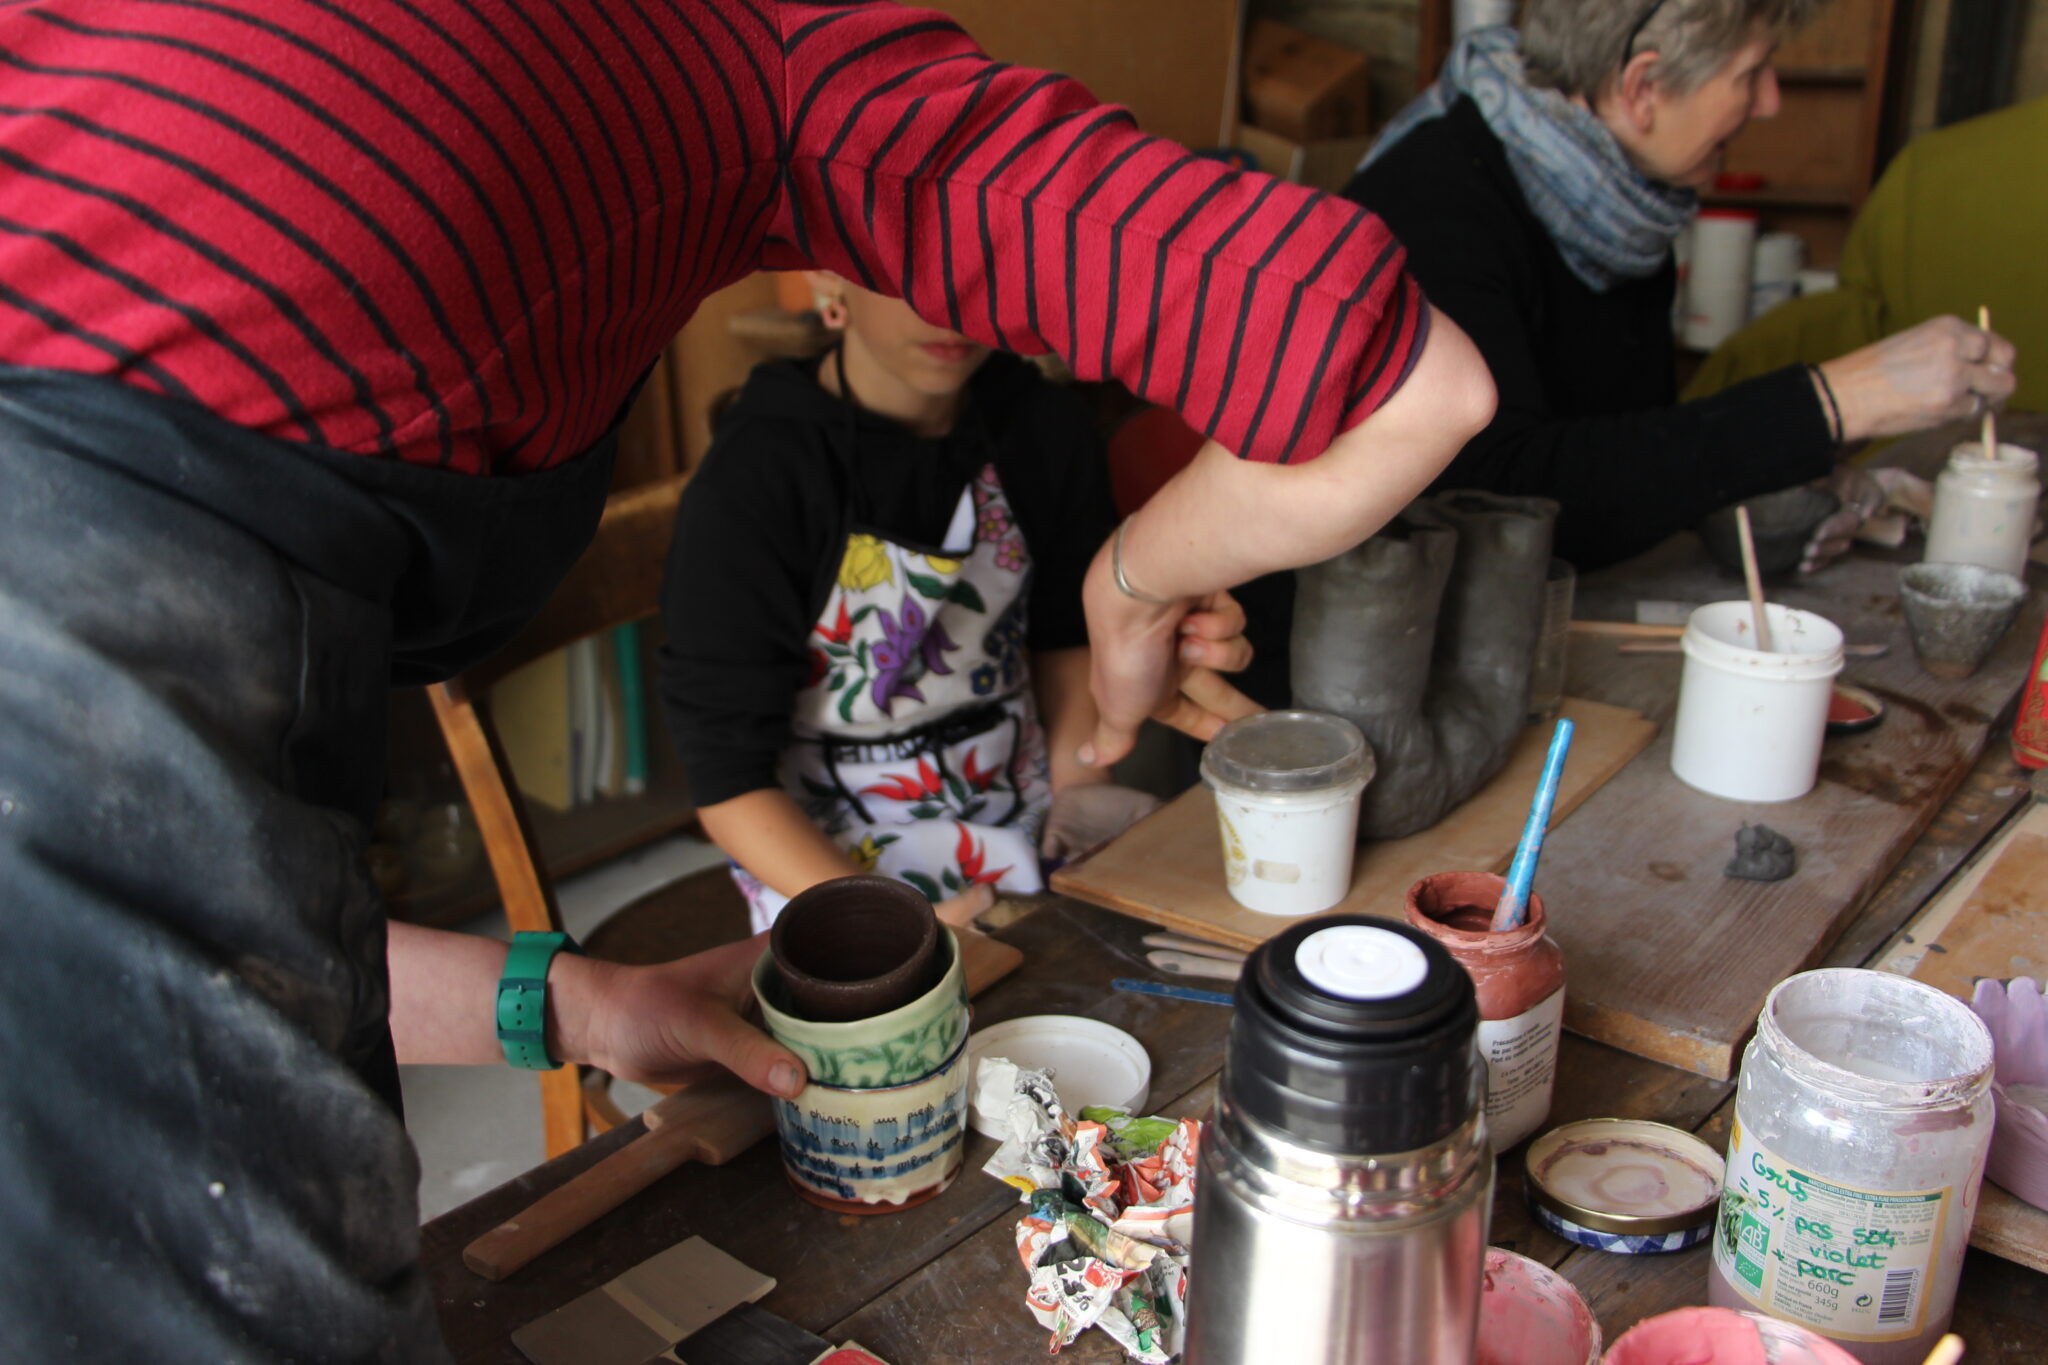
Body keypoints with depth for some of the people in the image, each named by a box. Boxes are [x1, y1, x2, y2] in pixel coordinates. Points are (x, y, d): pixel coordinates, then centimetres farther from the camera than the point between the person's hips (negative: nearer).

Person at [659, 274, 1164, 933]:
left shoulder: (1046, 428, 2)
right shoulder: (750, 481, -15)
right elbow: (727, 776, -15)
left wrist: (1078, 803, 1)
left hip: (1025, 805, 5)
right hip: (818, 850, -5)